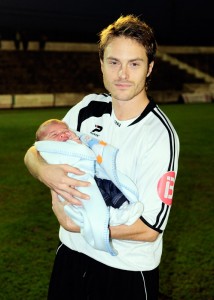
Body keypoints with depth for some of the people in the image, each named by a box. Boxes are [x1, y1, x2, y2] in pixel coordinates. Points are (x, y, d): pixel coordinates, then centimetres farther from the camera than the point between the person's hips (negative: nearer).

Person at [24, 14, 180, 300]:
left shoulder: (160, 135, -21)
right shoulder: (89, 108, -4)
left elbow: (149, 229, -22)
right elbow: (33, 152, 3)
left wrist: (77, 223, -19)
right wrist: (45, 171, -20)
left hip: (127, 271, -5)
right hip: (71, 254, 5)